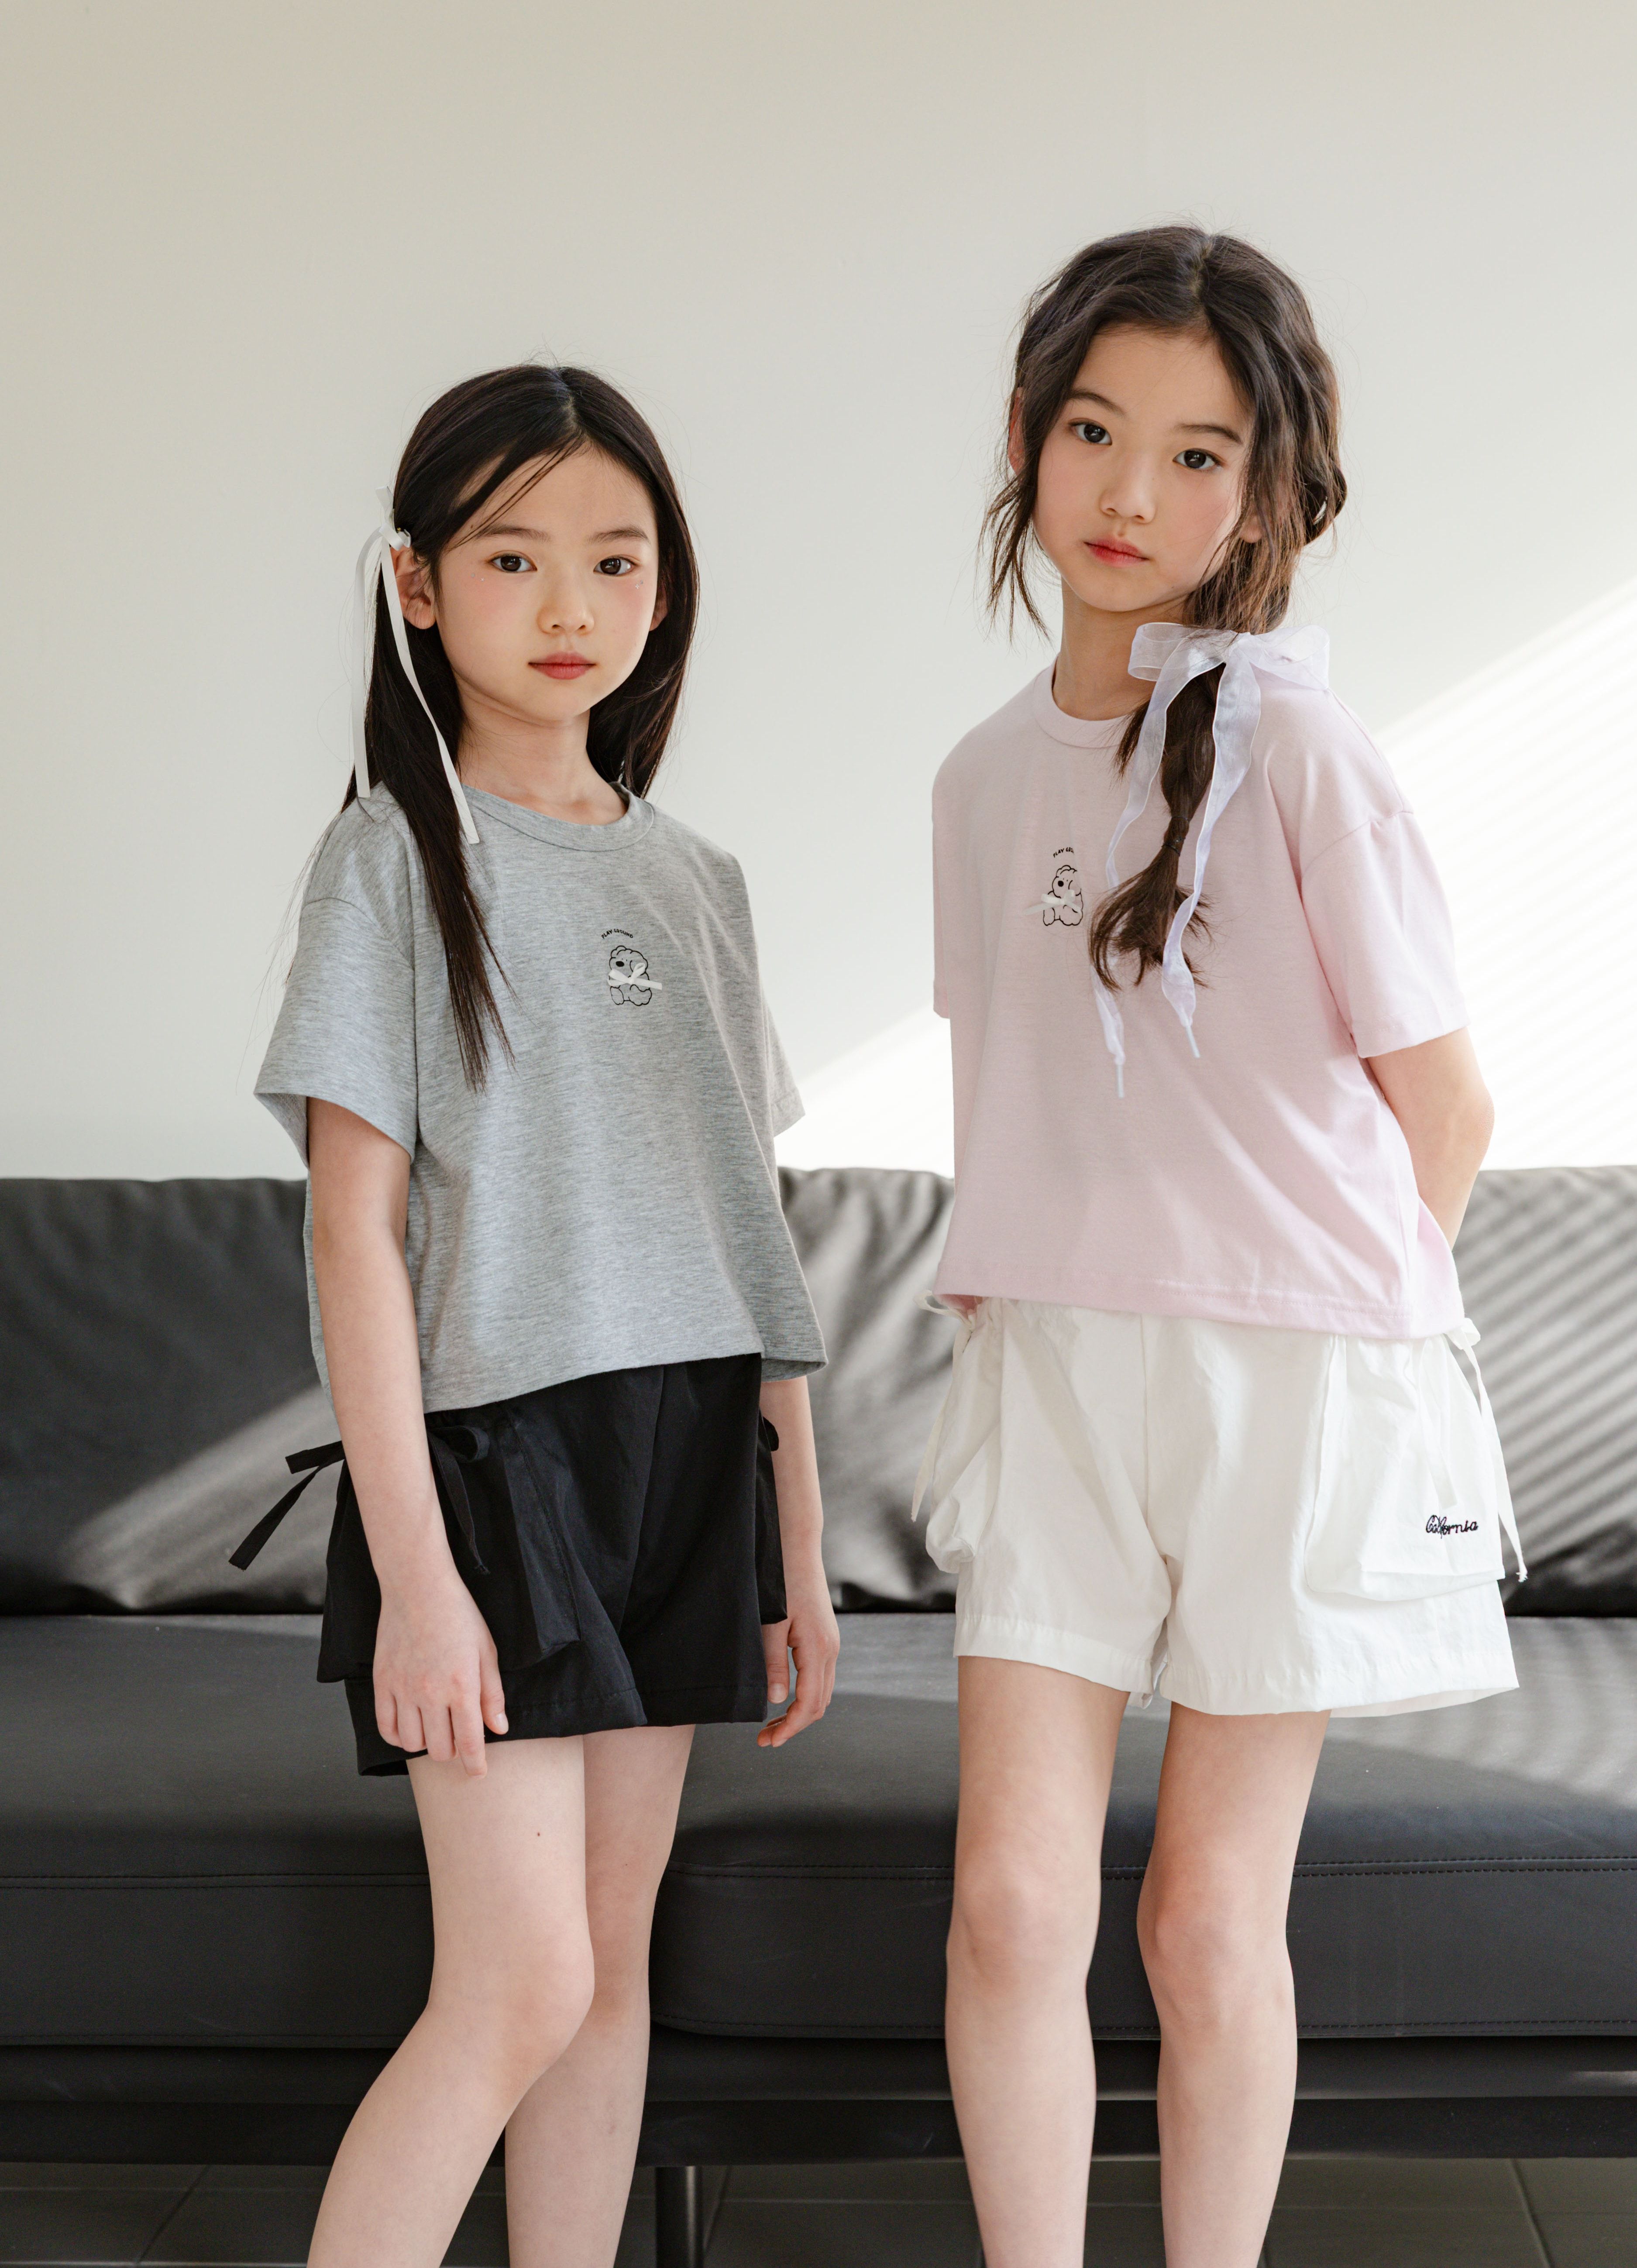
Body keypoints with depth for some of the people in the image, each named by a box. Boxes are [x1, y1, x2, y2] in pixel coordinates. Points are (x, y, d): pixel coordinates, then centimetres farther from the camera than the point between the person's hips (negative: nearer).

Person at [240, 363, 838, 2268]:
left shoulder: (693, 882, 12)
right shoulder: (396, 856, -4)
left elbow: (746, 1237, 12)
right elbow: (354, 1225, -9)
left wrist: (799, 1543, 10)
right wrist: (412, 1566, -16)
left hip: (685, 1456, 5)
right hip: (491, 1446, -5)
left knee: (613, 1965, 9)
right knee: (520, 1984, -10)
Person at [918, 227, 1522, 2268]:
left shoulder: (1292, 751, -8)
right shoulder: (987, 776, 8)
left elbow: (1442, 1105, -3)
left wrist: (1318, 1329, 4)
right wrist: (1002, 1324, 9)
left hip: (1293, 1378, -4)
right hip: (1050, 1368, 4)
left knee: (1208, 1914, 5)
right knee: (1012, 1898, -2)